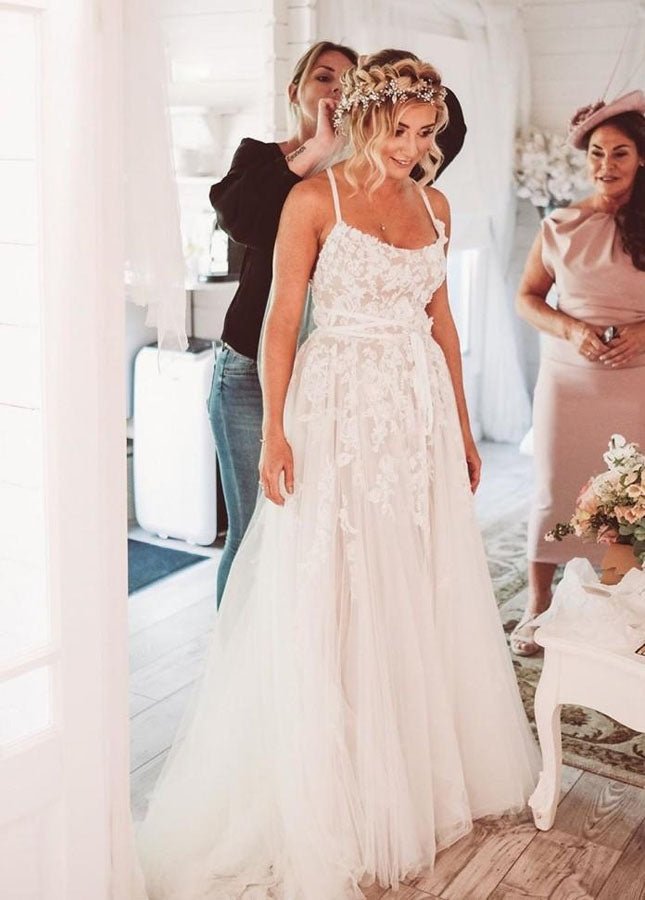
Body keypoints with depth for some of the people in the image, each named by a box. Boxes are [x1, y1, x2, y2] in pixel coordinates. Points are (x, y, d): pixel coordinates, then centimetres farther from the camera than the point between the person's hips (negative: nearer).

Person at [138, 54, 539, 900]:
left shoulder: (434, 205, 10)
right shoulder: (315, 199, -6)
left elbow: (440, 319, 15)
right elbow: (282, 319, -9)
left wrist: (462, 425, 15)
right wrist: (275, 431, -17)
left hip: (422, 412, 6)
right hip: (340, 408, -5)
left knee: (425, 596, 12)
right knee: (327, 604, -1)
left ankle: (426, 766, 31)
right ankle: (329, 792, 15)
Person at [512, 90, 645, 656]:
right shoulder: (561, 227, 4)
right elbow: (527, 298, 7)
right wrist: (572, 330, -11)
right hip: (567, 379, 1)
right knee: (554, 492, 7)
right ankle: (538, 608, 21)